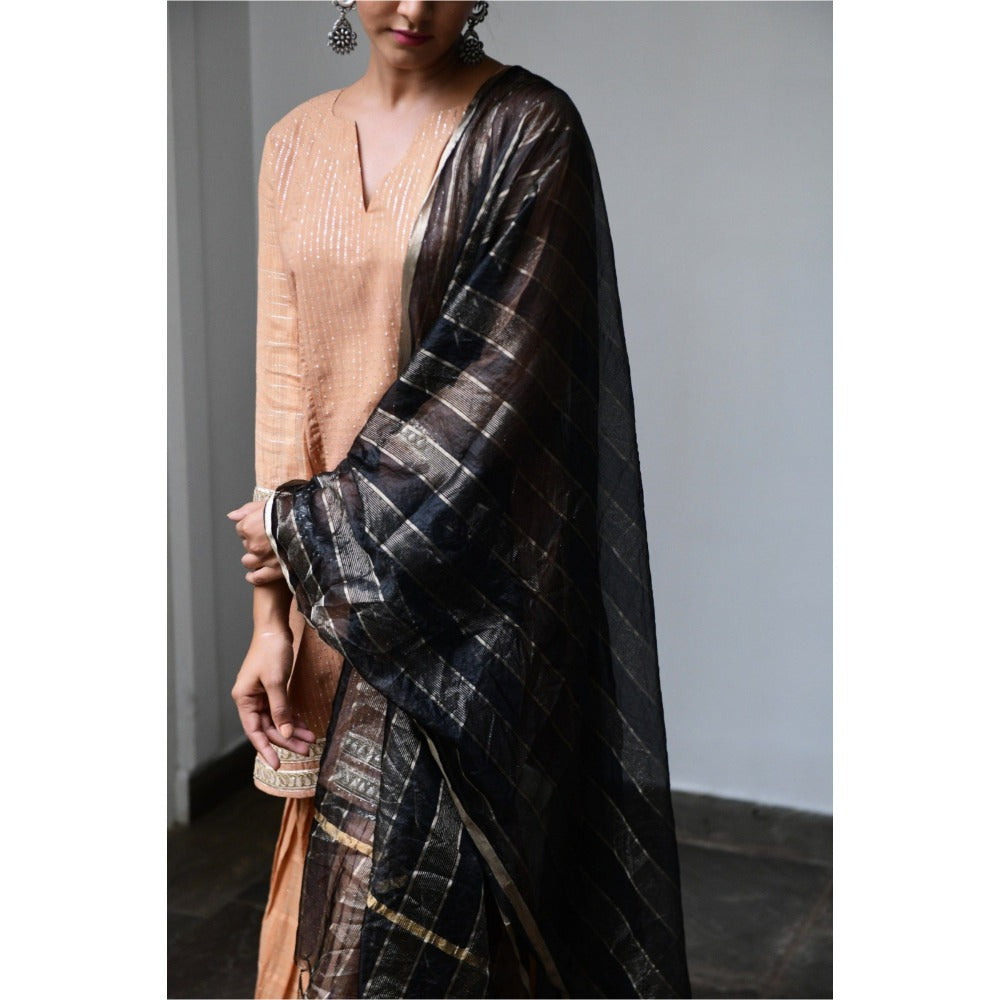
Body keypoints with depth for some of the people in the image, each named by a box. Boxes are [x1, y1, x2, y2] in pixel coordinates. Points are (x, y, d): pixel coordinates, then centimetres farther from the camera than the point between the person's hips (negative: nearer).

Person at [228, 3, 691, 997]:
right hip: (331, 579, 5)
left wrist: (316, 517, -9)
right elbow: (285, 372, 5)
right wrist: (270, 612, 0)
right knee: (331, 868, 14)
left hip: (467, 586, -5)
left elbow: (499, 375, -14)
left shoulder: (528, 130, -7)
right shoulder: (296, 144, 9)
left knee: (423, 881, 0)